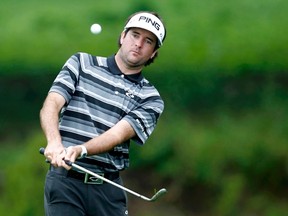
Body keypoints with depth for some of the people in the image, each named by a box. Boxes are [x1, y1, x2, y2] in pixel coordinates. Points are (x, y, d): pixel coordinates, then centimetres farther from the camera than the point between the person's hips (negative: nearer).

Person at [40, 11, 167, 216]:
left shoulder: (150, 99, 7)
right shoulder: (81, 63, 9)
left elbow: (119, 134, -9)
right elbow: (51, 105, -3)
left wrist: (80, 150, -28)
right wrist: (54, 142, -24)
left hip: (108, 187, 2)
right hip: (65, 179, -2)